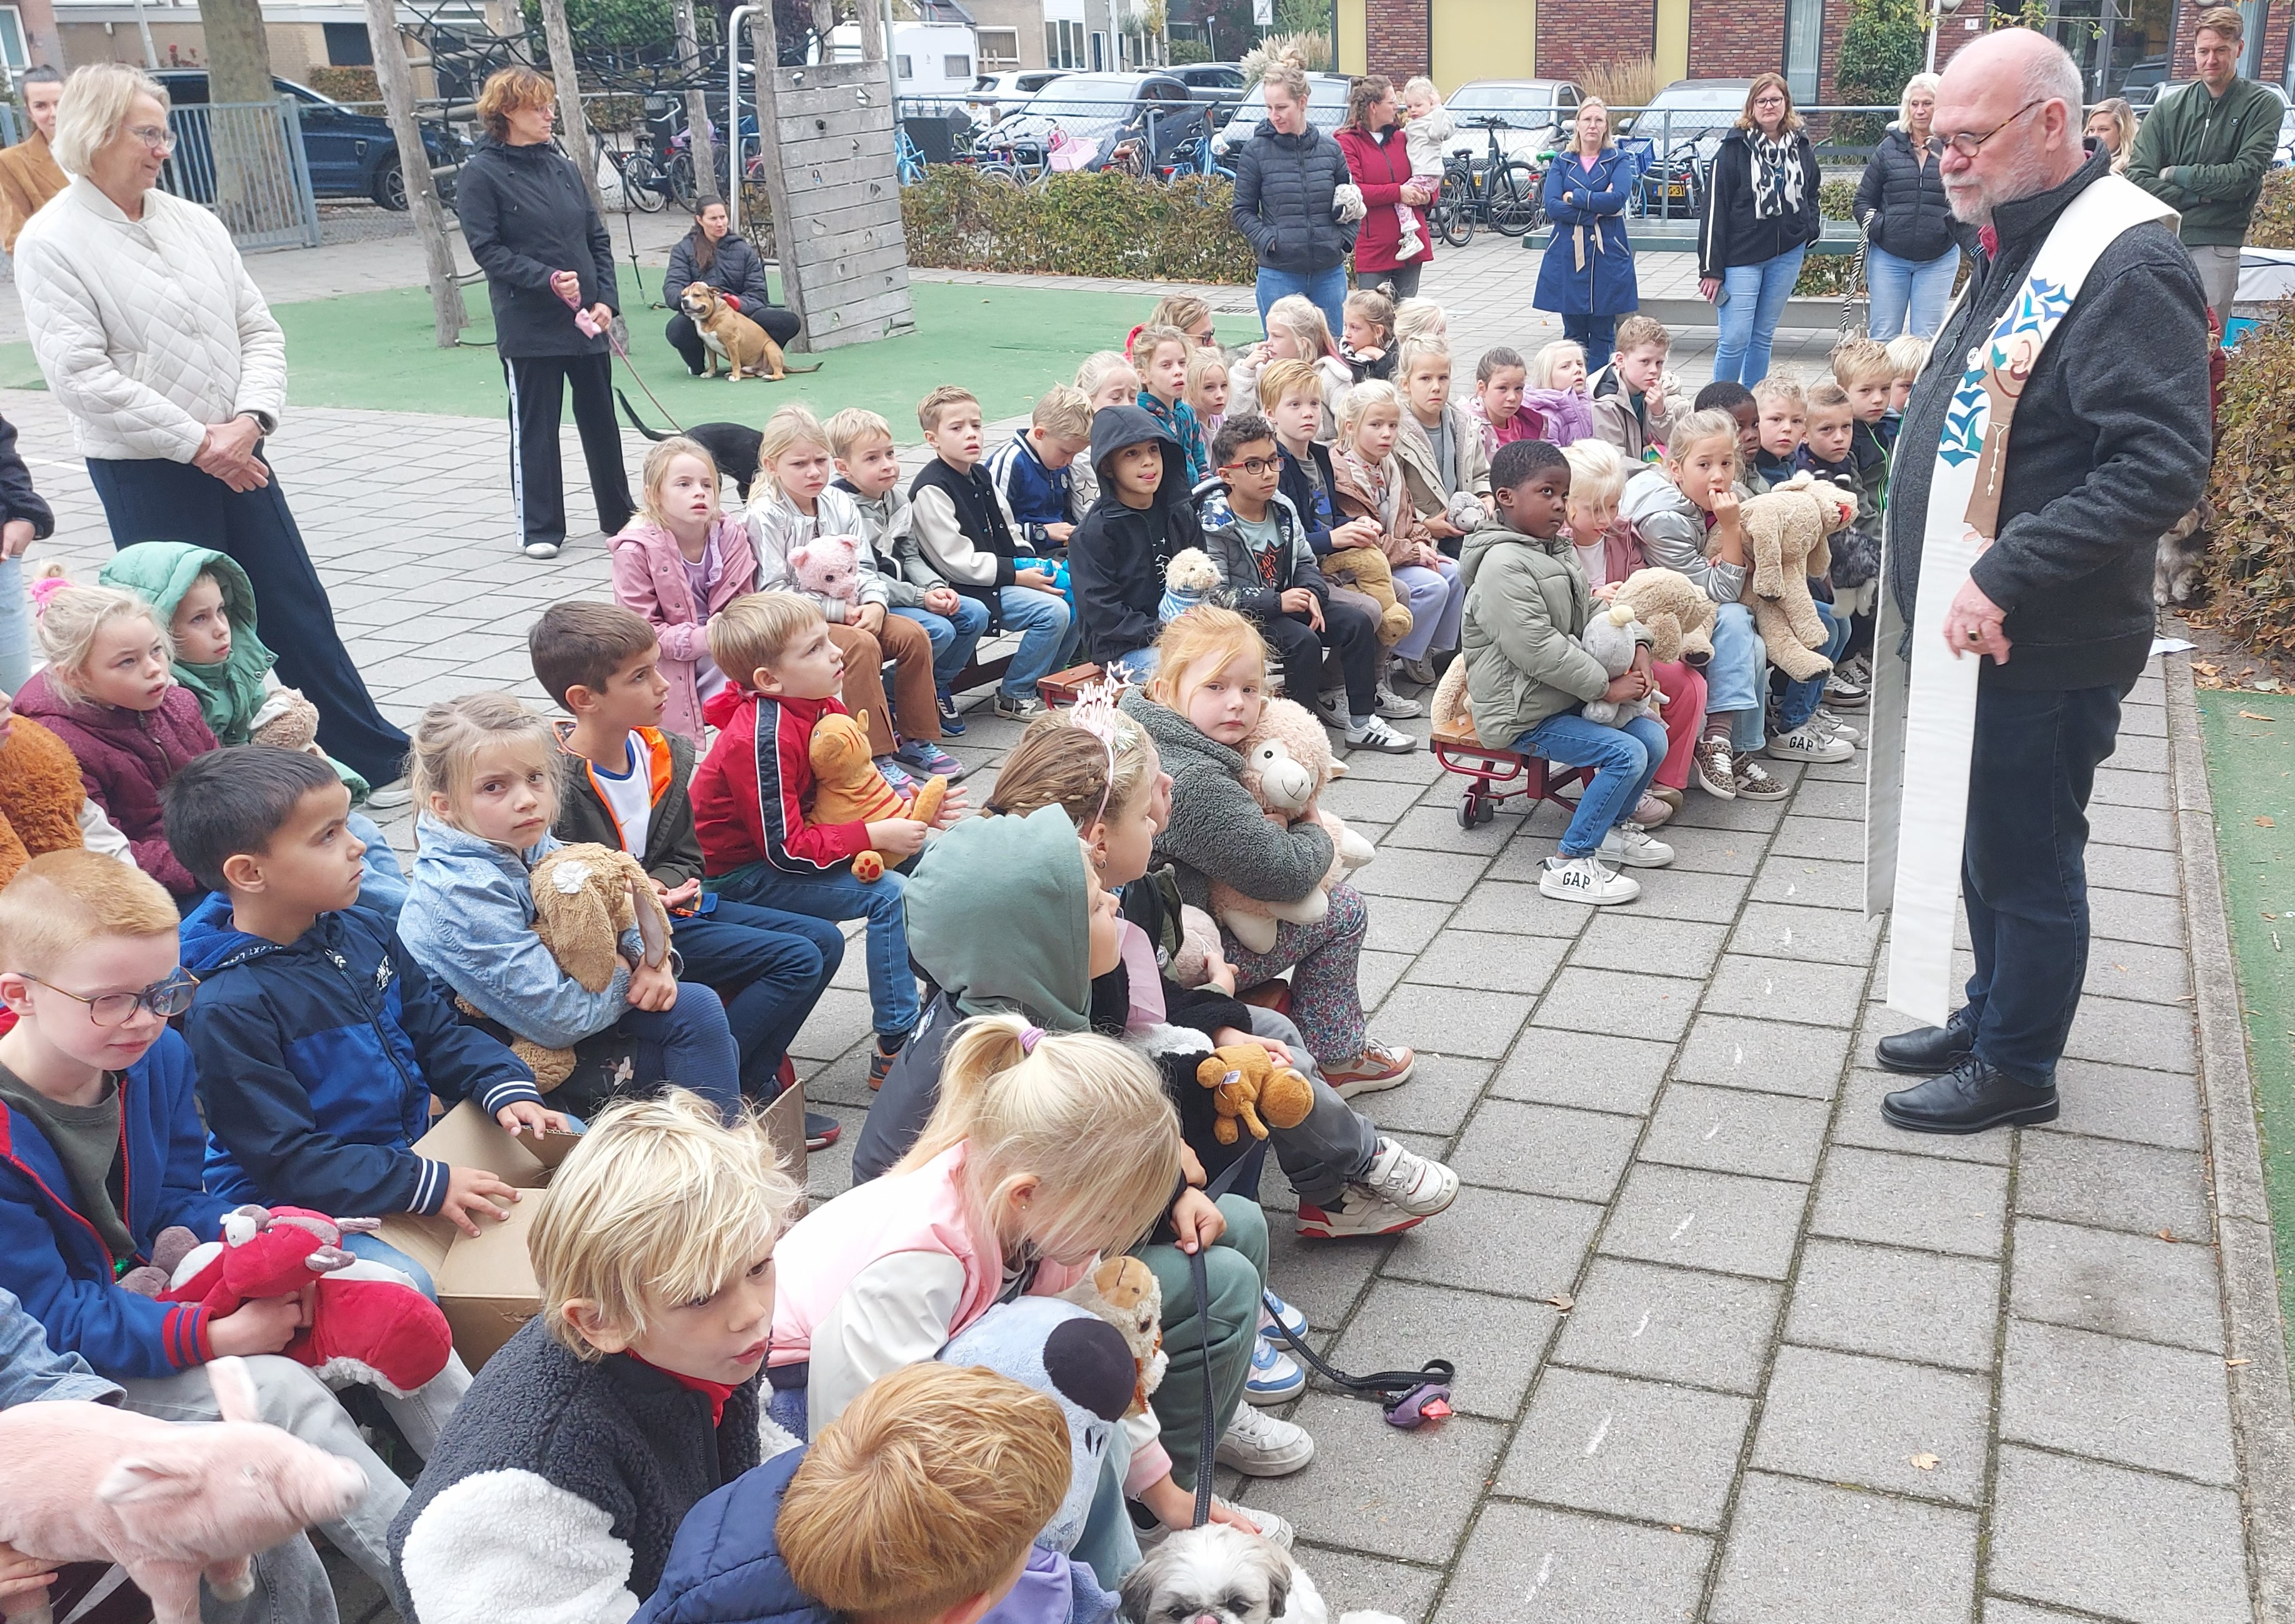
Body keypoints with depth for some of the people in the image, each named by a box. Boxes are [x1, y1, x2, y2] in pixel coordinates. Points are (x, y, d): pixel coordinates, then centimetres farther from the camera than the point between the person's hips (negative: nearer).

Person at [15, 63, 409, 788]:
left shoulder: (194, 221, 8)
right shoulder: (51, 242, -9)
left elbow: (259, 329, 7)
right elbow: (81, 376, -16)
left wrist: (249, 420, -10)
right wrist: (197, 442, -16)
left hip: (236, 458, 5)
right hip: (144, 474, -5)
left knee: (300, 613, 10)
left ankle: (377, 757, 18)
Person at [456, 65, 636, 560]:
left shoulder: (563, 168, 11)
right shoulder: (481, 174, -5)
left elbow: (598, 239, 11)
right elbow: (487, 249, -11)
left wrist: (606, 299, -1)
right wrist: (549, 279, -21)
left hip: (586, 322, 5)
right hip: (529, 327, -5)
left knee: (601, 419, 12)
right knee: (535, 427, 2)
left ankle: (620, 515, 25)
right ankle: (540, 527, 12)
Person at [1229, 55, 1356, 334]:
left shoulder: (1330, 149, 5)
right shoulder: (1255, 151, -2)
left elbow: (1351, 204, 15)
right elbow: (1243, 211, 2)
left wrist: (1345, 239, 0)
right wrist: (1268, 241, -13)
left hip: (1330, 272, 3)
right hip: (1279, 275, -3)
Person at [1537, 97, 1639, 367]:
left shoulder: (1619, 161, 6)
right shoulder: (1561, 162, 10)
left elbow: (1618, 199, -14)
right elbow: (1552, 207, -5)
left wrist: (1574, 197, -9)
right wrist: (1596, 210, -12)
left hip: (1607, 256, -1)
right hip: (1568, 256, 1)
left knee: (1603, 335, 0)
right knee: (1574, 333, 3)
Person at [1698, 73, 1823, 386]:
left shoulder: (1801, 147, 8)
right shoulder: (1735, 148, -7)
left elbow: (1811, 194, 24)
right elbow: (1713, 209, -9)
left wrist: (1811, 228, 4)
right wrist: (1711, 269, -12)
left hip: (1787, 254, 5)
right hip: (1741, 256, -5)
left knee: (1763, 336, 12)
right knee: (1735, 339, -8)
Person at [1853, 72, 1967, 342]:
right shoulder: (1890, 147, 5)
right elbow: (1863, 201, 8)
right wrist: (1877, 227, -8)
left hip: (1939, 261, -1)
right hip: (1888, 257, 1)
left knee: (1926, 339, 3)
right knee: (1882, 338, 3)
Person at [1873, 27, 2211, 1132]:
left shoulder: (2126, 267, -19)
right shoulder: (2014, 249, 12)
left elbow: (2164, 462, -28)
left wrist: (2006, 577, -28)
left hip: (2046, 654, -9)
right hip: (1981, 635, 9)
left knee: (2027, 860, 6)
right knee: (1986, 845, 21)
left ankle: (2017, 1068, 23)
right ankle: (1987, 1018, 39)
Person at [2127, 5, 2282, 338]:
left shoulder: (2264, 106, 4)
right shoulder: (2170, 105, 8)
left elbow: (2244, 176, -8)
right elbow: (2137, 176, 0)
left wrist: (2175, 175, -4)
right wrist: (2195, 196, -9)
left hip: (2216, 245, -2)